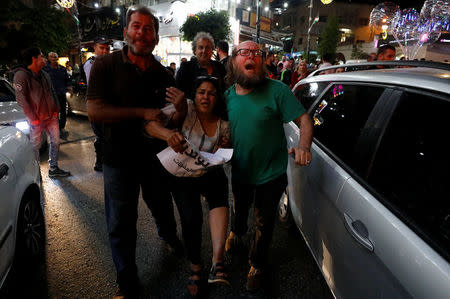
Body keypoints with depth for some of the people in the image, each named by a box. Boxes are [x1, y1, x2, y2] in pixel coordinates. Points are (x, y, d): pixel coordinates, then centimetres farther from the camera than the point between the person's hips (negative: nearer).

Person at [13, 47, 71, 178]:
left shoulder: (44, 75, 10)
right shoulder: (21, 75, -11)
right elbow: (21, 99, -13)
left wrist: (56, 110, 6)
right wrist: (33, 118, -15)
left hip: (51, 116, 7)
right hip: (36, 119, -7)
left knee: (55, 141, 10)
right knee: (35, 146, 3)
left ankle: (53, 169, 23)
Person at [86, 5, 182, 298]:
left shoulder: (163, 74, 0)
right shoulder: (106, 65, -9)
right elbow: (95, 111, -19)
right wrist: (143, 113, -24)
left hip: (156, 156, 3)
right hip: (119, 158, -2)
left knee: (163, 208, 24)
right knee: (121, 225, 10)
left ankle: (169, 235, 58)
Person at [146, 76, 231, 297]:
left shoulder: (223, 125, -2)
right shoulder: (187, 109, -11)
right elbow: (150, 124, -23)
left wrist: (224, 148, -16)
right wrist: (168, 134, -43)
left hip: (210, 173, 2)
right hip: (183, 175, -1)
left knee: (219, 189, -33)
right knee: (191, 219, -21)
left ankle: (218, 259, -39)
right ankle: (195, 268, 4)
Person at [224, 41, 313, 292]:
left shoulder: (276, 90, -18)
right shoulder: (228, 96, -4)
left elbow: (304, 119, -20)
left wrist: (304, 146, -38)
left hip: (271, 175, -4)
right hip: (240, 171, 4)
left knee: (263, 224, 15)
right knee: (240, 210, 30)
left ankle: (257, 265, 43)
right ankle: (237, 233, 65)